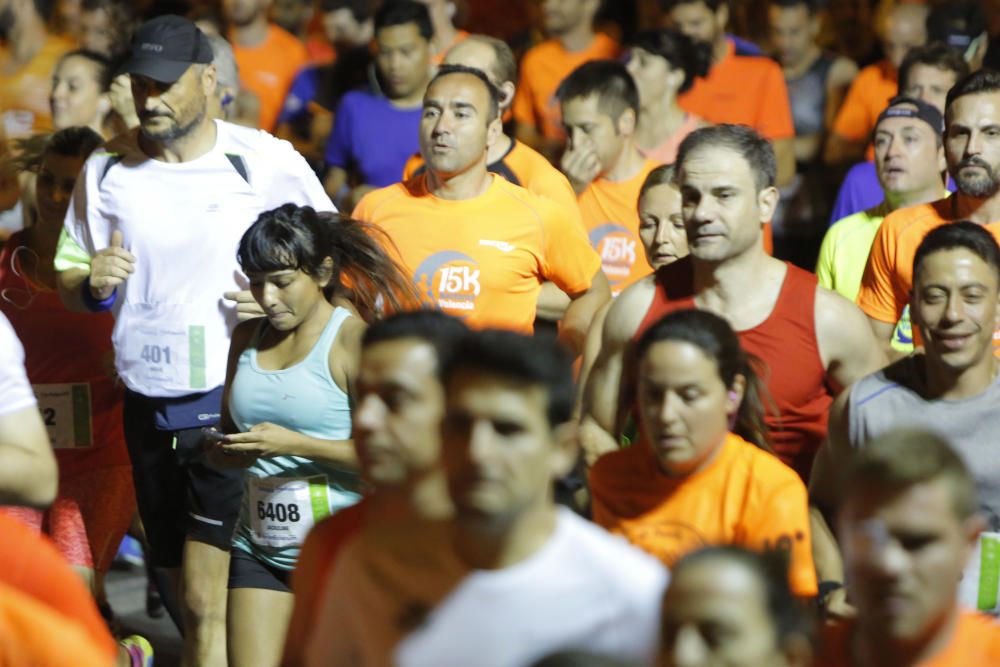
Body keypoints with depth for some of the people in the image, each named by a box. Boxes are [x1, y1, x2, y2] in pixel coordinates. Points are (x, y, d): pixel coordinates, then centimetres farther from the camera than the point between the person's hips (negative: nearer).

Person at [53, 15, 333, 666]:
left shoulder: (265, 161, -7)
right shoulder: (107, 170, 2)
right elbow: (69, 280, 13)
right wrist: (93, 284, -11)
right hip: (147, 404, 4)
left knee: (207, 603, -11)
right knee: (192, 598, 15)